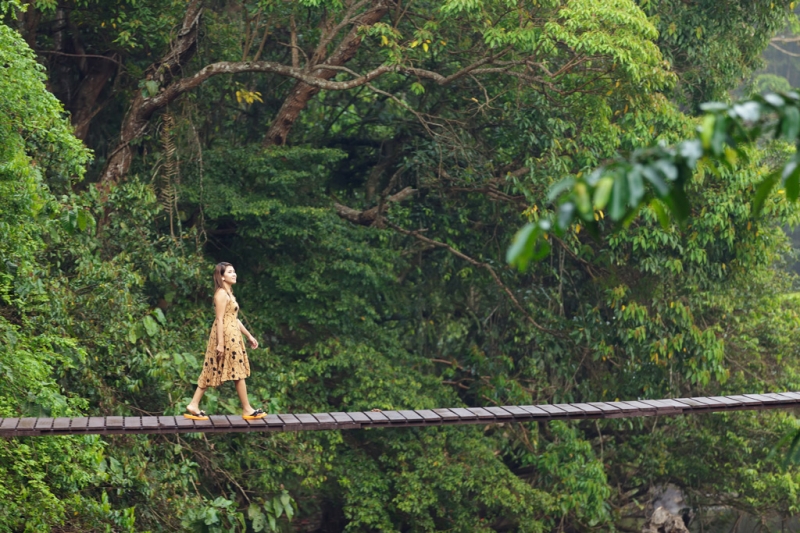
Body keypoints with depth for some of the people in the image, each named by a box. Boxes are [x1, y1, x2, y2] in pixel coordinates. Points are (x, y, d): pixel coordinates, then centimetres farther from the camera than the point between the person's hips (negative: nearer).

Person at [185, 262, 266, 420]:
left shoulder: (228, 293, 17)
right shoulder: (222, 293, -12)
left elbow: (234, 319, 22)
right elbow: (220, 319, -18)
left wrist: (249, 336, 22)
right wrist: (220, 343, -21)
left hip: (232, 335, 10)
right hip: (226, 335, -10)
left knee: (212, 372, 8)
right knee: (238, 372, -3)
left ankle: (193, 406, 8)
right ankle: (247, 410, 4)